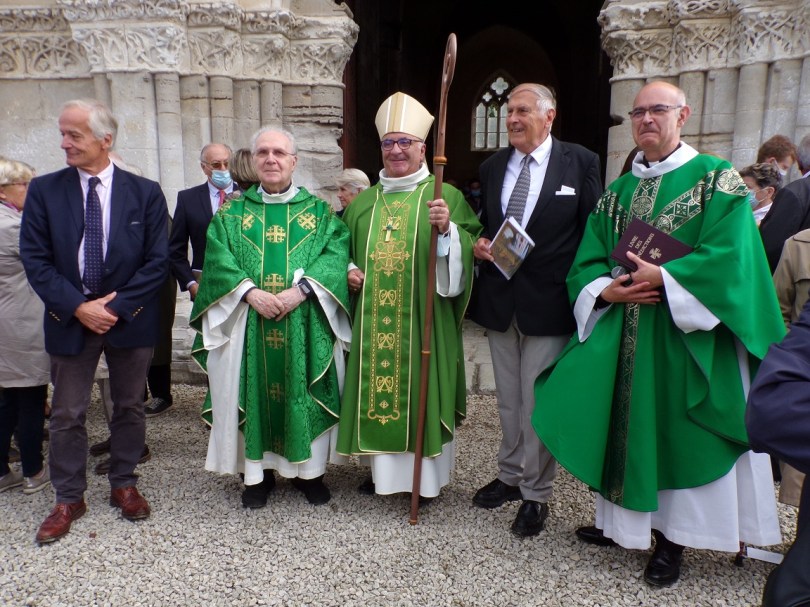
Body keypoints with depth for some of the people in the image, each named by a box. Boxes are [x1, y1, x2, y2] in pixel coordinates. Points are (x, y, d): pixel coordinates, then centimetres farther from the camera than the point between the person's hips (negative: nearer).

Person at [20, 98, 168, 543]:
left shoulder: (145, 193, -3)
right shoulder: (44, 190, 0)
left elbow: (158, 260, -6)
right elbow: (35, 259, -4)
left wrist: (117, 306, -14)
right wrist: (78, 307, -14)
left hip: (130, 318, 0)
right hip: (70, 319, 1)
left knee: (129, 407, 12)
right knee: (67, 415, 9)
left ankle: (124, 485, 31)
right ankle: (69, 498, 27)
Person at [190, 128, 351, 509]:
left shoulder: (320, 211, 7)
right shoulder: (232, 213, 10)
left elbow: (337, 252, -7)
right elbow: (218, 256, -2)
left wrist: (301, 288, -20)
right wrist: (249, 291, -18)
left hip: (305, 327, -1)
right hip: (248, 324, 1)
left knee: (303, 394, 4)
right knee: (254, 393, 5)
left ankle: (308, 468, 21)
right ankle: (258, 470, 21)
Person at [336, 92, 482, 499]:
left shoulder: (446, 196, 0)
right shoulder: (364, 201, 13)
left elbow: (468, 252, -7)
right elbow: (344, 250, 21)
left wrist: (448, 229, -26)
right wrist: (349, 270, 1)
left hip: (423, 319, -3)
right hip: (373, 321, 4)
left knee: (421, 391, 3)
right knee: (377, 386, 9)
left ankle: (426, 474, 22)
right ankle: (381, 468, 28)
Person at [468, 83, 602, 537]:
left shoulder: (581, 162, -3)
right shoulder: (492, 167, 10)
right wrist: (479, 244, -5)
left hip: (548, 303, -4)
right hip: (499, 300, 5)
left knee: (539, 402, 3)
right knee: (508, 399, 17)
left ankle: (536, 495, 20)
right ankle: (511, 475, 35)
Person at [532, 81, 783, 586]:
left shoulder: (717, 178, -2)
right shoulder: (617, 192, 12)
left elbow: (727, 255, -14)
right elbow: (589, 260, 7)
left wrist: (663, 279, -20)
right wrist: (607, 289, -12)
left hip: (685, 334, -4)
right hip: (621, 332, 5)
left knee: (676, 430, 3)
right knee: (623, 423, 11)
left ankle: (672, 539, 21)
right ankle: (622, 521, 29)